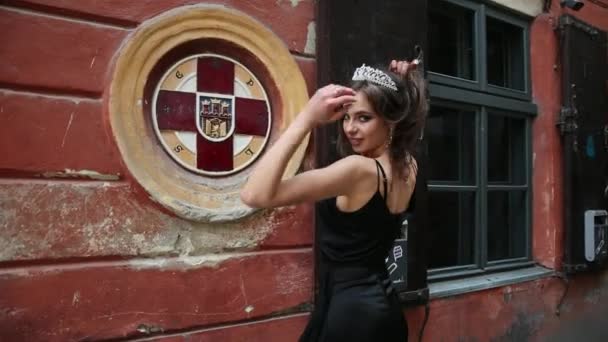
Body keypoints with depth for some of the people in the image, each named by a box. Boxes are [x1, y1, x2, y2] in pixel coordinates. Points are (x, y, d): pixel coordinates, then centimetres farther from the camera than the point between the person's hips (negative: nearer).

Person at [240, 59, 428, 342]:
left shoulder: (359, 169, -25)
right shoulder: (408, 167, -1)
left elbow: (256, 195, -33)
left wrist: (306, 119, -29)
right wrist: (399, 83, 7)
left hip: (349, 309, -8)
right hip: (382, 304, 8)